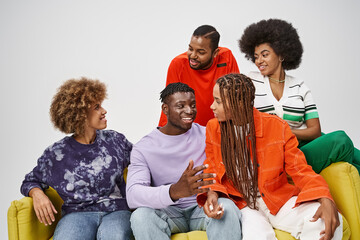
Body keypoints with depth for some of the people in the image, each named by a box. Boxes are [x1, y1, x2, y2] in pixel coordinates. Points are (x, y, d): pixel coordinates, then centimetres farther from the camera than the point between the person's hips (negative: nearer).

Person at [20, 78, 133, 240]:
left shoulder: (115, 140, 12)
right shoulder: (56, 153, 6)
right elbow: (30, 181, 18)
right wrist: (37, 193, -4)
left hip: (116, 210, 1)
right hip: (77, 213, -1)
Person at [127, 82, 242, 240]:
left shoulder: (207, 135, 5)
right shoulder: (143, 148, -2)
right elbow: (132, 195, -17)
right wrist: (174, 191, -37)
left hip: (203, 207, 0)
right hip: (168, 211, 0)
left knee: (227, 207, -32)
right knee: (140, 216, -32)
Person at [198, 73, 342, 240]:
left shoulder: (277, 127, -5)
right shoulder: (213, 128, 1)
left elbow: (300, 170, -3)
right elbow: (212, 171, 10)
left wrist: (325, 200, -20)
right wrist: (212, 193, -14)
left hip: (280, 200, 1)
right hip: (241, 204, -1)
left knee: (330, 224, -23)